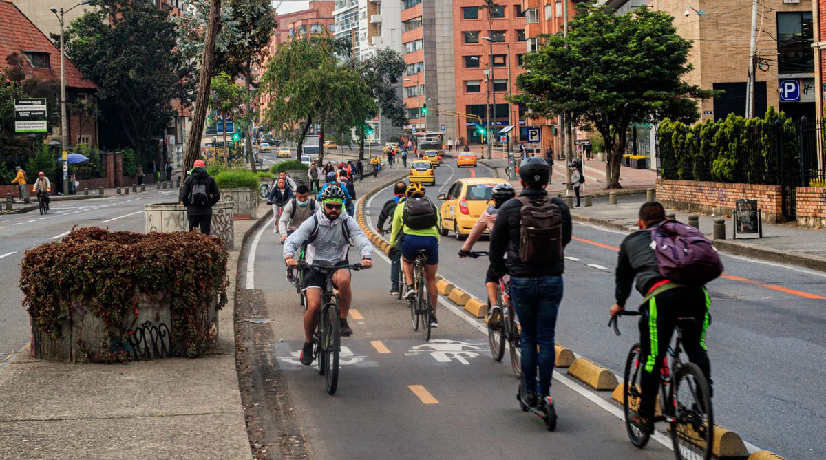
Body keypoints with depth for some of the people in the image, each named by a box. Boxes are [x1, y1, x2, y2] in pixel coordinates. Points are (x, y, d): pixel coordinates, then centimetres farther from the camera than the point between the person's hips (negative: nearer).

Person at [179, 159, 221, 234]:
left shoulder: (188, 179, 1)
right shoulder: (210, 179, 2)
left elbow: (183, 196, -3)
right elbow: (217, 195, 2)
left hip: (192, 211, 0)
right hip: (206, 211, 0)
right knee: (205, 233, 1)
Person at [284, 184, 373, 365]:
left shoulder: (348, 222, -1)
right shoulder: (313, 222, -5)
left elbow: (363, 241, -11)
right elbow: (292, 240, -13)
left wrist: (366, 257, -34)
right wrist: (289, 256, -35)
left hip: (338, 265, 0)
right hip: (315, 267, 0)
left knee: (343, 279, -37)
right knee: (314, 306, -20)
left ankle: (343, 321, -17)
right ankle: (308, 344, 4)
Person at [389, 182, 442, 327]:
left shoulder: (402, 206, 22)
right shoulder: (432, 206, 25)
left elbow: (395, 229, 31)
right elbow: (438, 228, 31)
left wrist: (391, 245, 45)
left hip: (410, 239, -1)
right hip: (431, 240, 1)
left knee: (406, 261, 33)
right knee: (431, 279, 14)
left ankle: (410, 287, 9)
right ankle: (433, 315, 16)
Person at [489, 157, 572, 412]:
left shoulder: (509, 209, -8)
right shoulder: (560, 208, -2)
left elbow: (496, 245, 0)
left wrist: (500, 268, 19)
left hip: (522, 281, -1)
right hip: (552, 280, 1)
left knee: (528, 337, 12)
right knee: (546, 337, 6)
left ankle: (530, 392, 15)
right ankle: (544, 393, 6)